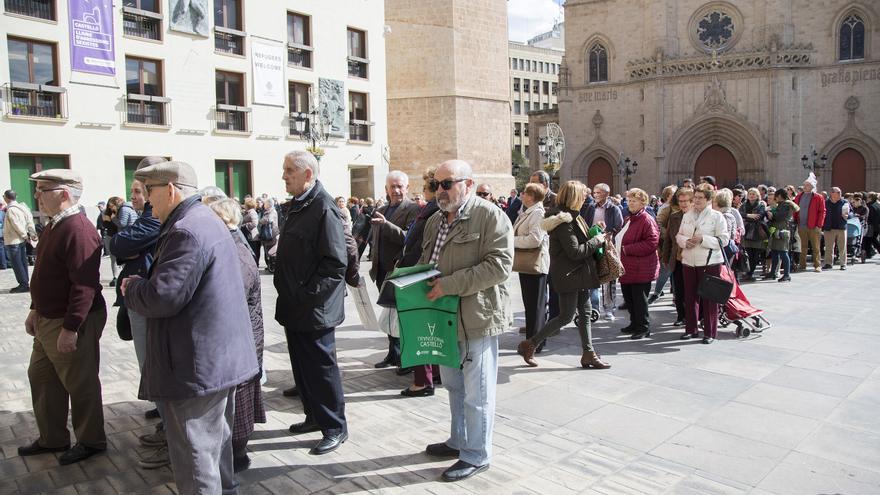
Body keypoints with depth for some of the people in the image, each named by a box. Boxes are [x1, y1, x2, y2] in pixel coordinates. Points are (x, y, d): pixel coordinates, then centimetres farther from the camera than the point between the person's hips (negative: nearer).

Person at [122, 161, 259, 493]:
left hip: (197, 365, -11)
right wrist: (141, 285, 10)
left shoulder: (187, 231, -21)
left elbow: (163, 297, -25)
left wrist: (131, 288, -6)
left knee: (194, 453, 2)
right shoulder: (205, 220, 15)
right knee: (216, 439, 25)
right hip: (221, 356, 11)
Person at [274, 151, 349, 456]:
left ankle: (335, 427, 17)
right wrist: (286, 291, 14)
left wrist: (308, 295, -21)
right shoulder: (297, 206, 12)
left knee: (321, 367, 2)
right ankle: (314, 416, 35)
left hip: (314, 309, -9)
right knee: (302, 365, 19)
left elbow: (336, 262, -22)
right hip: (295, 306, 9)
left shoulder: (324, 208, -17)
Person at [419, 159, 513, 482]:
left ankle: (476, 455, 20)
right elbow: (426, 261, 24)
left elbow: (499, 265, -21)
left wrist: (450, 285, -23)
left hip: (477, 318, -8)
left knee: (477, 392, 4)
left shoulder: (490, 216, -12)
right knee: (453, 385, 21)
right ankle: (459, 441, 39)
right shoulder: (435, 221, 13)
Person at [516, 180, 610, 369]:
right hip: (569, 275, -10)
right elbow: (575, 252, -23)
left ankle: (588, 354, 20)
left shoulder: (573, 217, 12)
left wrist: (596, 235, 6)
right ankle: (529, 345, 6)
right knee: (566, 316, -3)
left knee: (585, 313, 12)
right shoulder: (564, 221, -20)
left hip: (579, 274, 10)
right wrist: (597, 240, -14)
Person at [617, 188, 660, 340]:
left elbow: (652, 242, -22)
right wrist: (616, 245, 7)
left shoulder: (647, 220, -13)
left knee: (639, 299, 0)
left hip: (641, 269, -9)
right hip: (627, 267, 9)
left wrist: (627, 249, -21)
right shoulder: (628, 219, 16)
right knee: (629, 298, 16)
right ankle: (635, 324, 30)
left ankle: (644, 327, 12)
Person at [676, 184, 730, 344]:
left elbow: (723, 240, -9)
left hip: (710, 263, -5)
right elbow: (679, 235, 14)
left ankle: (710, 333, 8)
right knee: (690, 296, 10)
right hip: (688, 262, 5)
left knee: (709, 298, 0)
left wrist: (703, 240, -20)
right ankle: (690, 329, 21)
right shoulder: (687, 216, 12)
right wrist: (685, 241, -8)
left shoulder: (717, 216, -4)